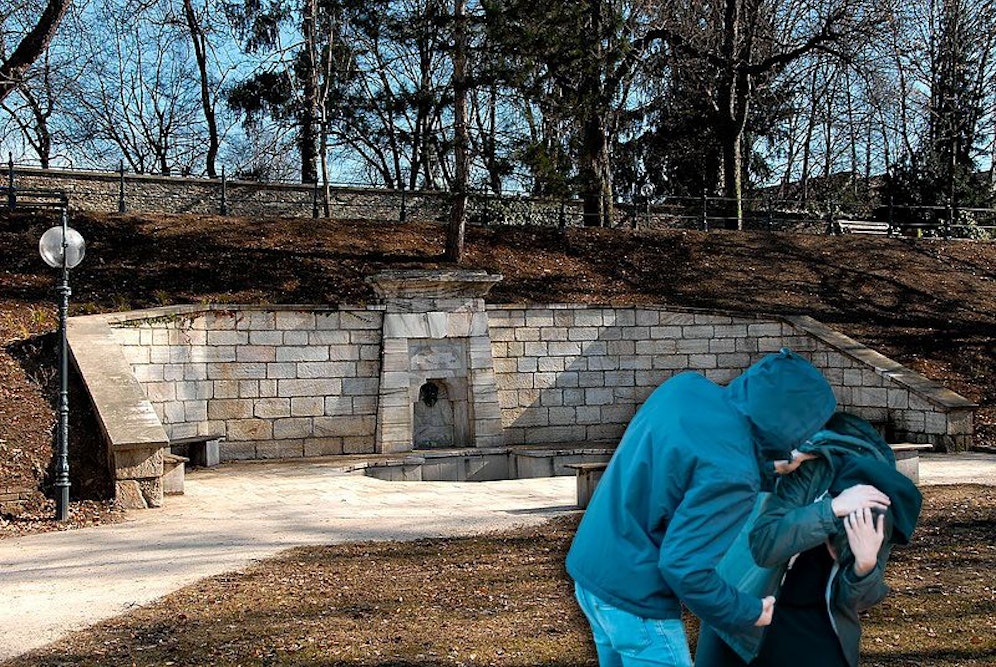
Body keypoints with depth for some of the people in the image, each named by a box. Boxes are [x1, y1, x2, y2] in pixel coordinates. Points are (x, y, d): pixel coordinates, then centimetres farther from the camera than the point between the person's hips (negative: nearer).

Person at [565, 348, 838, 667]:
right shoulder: (729, 473, -26)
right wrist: (749, 612, -11)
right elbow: (684, 568, -26)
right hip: (634, 600, -9)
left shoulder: (686, 386, -4)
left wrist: (767, 466, 17)